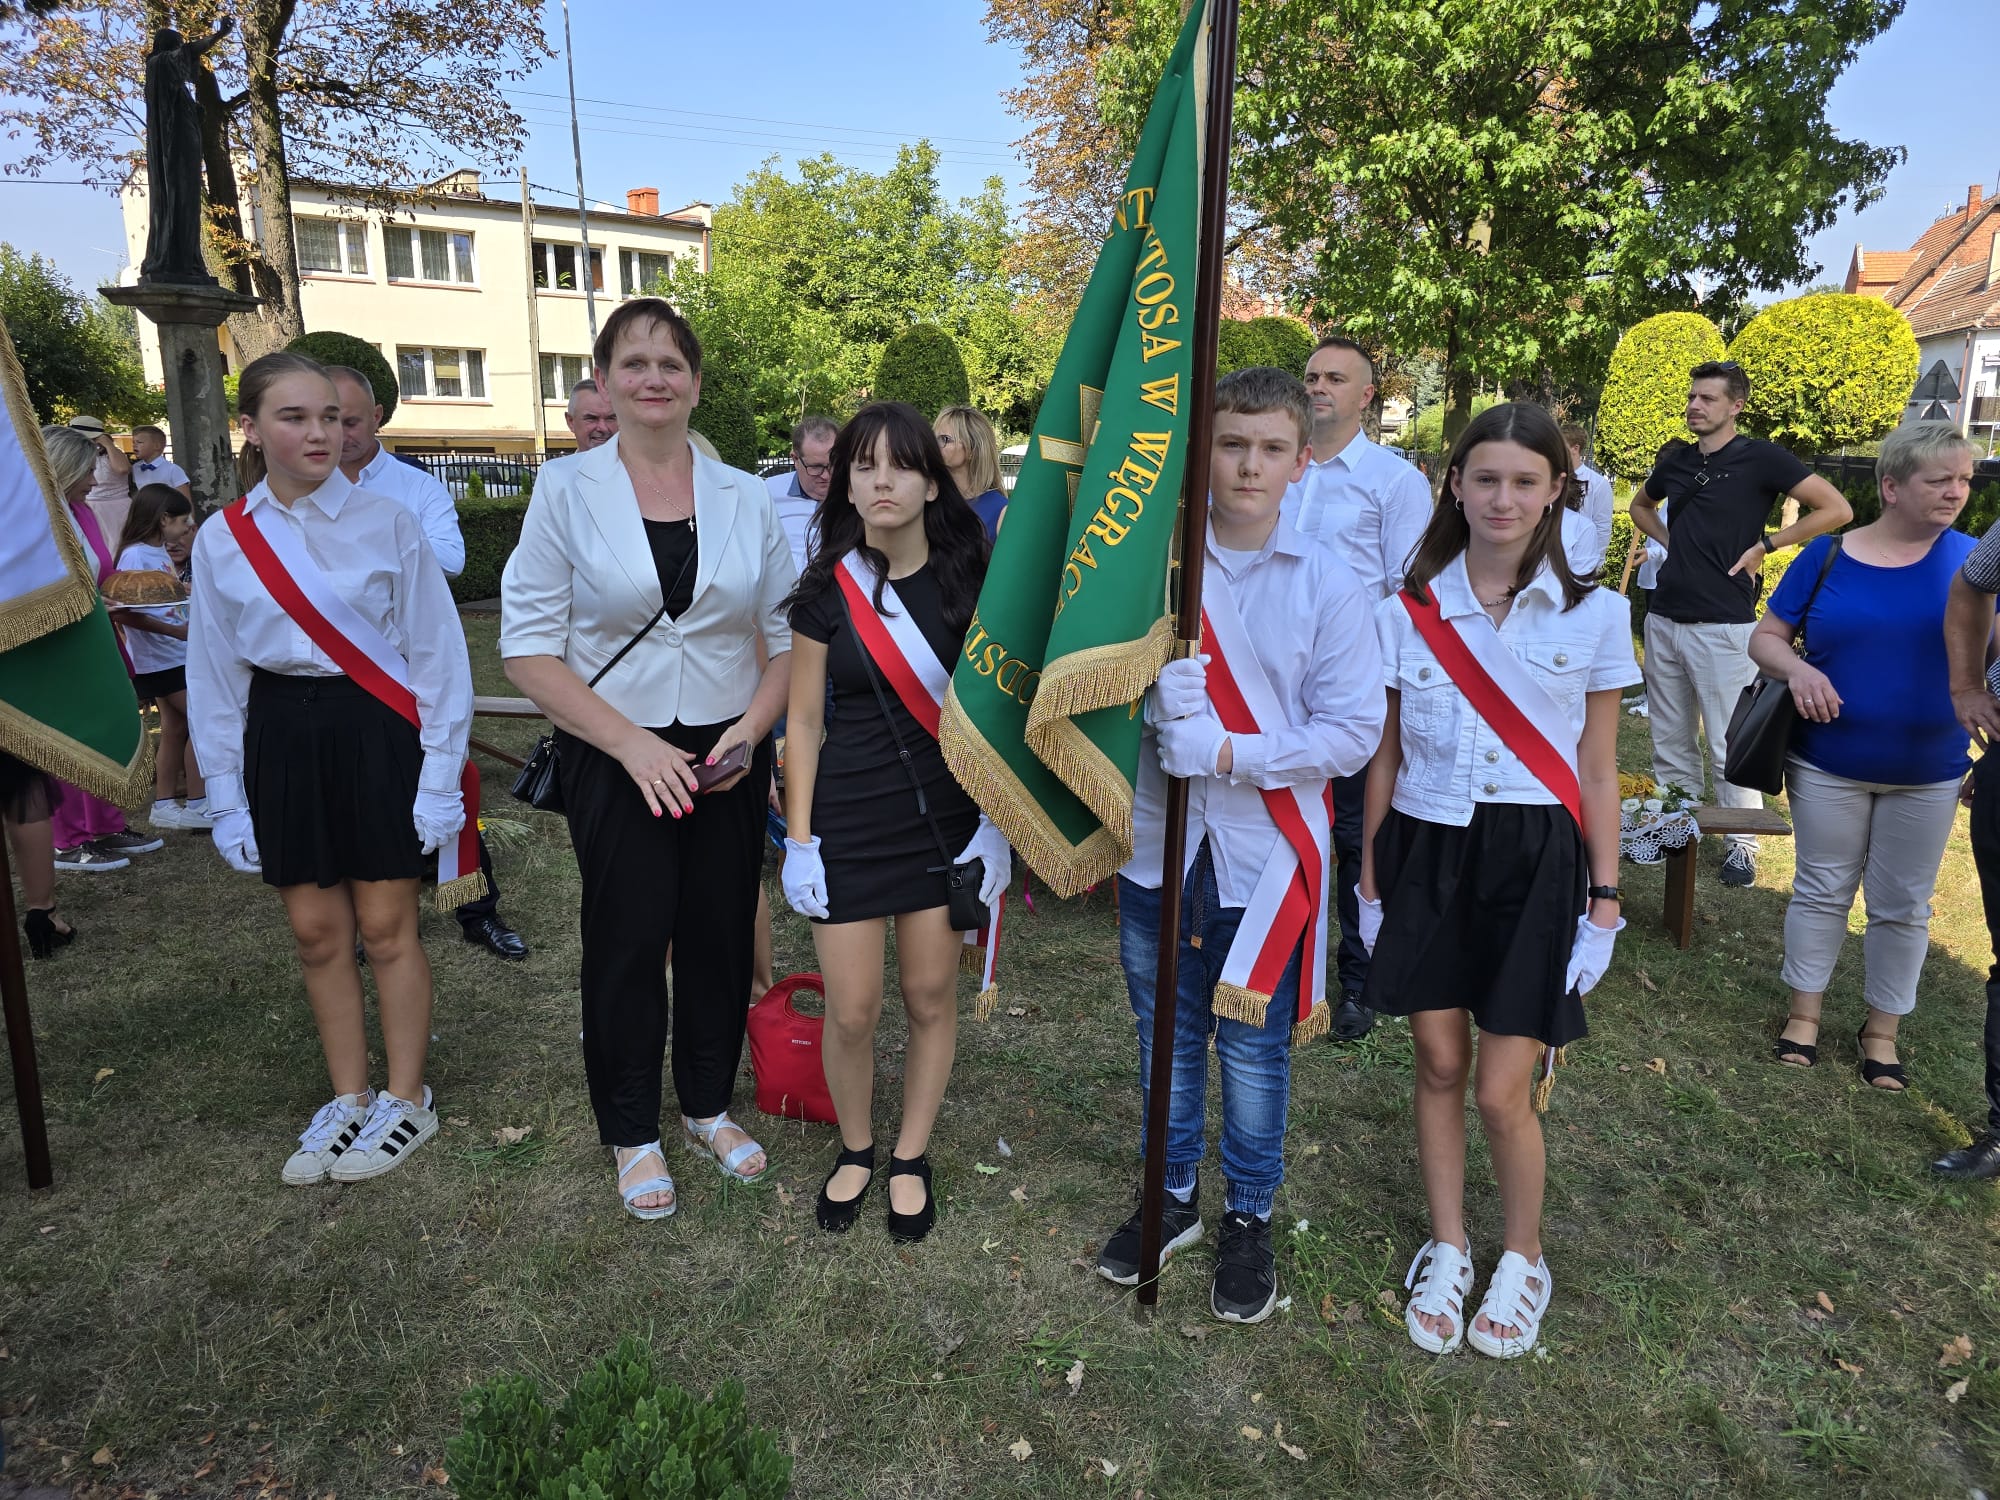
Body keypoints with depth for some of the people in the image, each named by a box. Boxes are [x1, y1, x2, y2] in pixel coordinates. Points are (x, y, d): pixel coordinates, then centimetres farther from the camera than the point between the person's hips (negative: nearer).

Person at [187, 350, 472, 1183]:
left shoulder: (388, 522, -5)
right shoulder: (222, 540, 3)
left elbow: (436, 652, -4)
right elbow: (215, 676, 9)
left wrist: (441, 772, -7)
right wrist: (227, 796, 8)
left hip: (375, 733, -3)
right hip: (281, 738, 3)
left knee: (385, 926, 3)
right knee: (316, 932, 10)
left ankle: (405, 1100, 21)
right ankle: (349, 1098, 28)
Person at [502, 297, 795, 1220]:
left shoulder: (744, 498, 3)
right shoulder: (567, 492, -4)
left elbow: (790, 638, 7)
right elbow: (528, 648, -7)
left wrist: (751, 729, -10)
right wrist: (634, 745, -15)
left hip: (727, 755, 2)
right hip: (615, 759, -2)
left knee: (722, 932, 10)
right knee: (627, 942, 7)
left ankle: (710, 1106, 33)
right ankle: (632, 1133, 28)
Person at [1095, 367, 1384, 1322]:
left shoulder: (1328, 585, -6)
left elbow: (1353, 733, -9)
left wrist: (1228, 753, -19)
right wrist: (1160, 695, -23)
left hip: (1265, 851, -2)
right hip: (1158, 841, 2)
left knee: (1254, 1050, 11)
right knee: (1166, 1038, 17)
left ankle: (1250, 1218, 35)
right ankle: (1173, 1197, 40)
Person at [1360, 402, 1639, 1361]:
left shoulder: (1594, 615, -1)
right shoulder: (1407, 613, 1)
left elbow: (1597, 770, 3)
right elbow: (1386, 758, 7)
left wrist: (1604, 899, 2)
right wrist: (1371, 880, 8)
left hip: (1533, 860, -1)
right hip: (1427, 851, 2)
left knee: (1503, 1091, 1)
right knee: (1438, 1066, 10)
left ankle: (1522, 1261, 28)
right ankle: (1447, 1252, 31)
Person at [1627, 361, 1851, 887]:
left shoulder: (1760, 457, -6)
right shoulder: (1675, 460, 10)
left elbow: (1836, 509, -8)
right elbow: (1641, 505, 31)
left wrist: (1763, 545, -8)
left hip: (1723, 624, -6)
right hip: (1664, 617, 6)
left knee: (1728, 744, -2)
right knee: (1670, 740, 13)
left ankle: (1743, 843, 11)